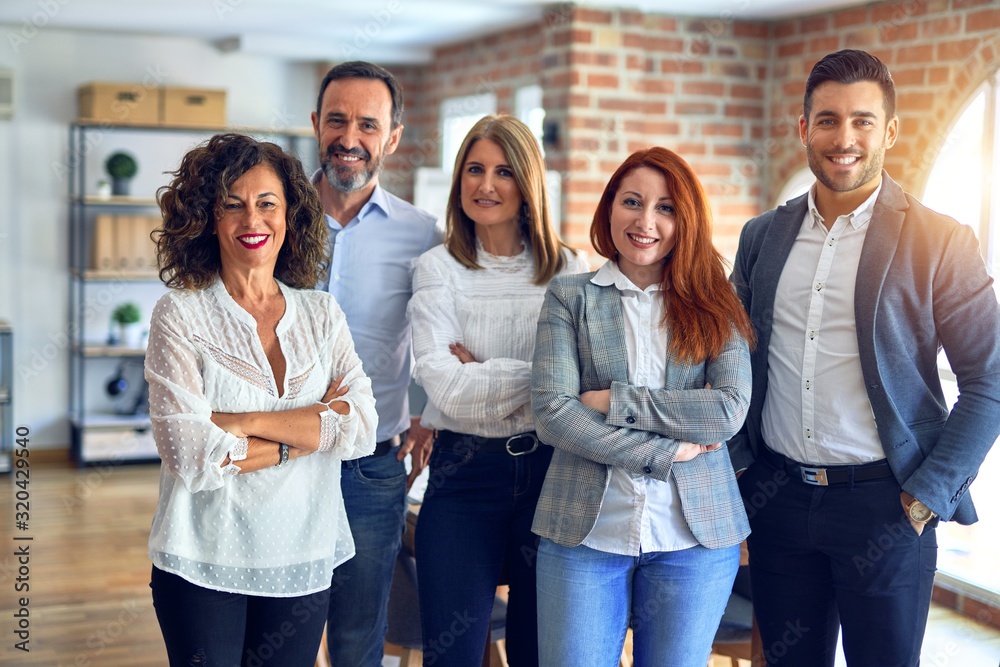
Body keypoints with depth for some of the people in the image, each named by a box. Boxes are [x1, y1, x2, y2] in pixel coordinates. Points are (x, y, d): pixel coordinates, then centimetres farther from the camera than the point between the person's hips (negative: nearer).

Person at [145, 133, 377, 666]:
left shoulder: (322, 313, 5)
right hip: (203, 565, -3)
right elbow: (192, 457, -16)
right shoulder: (180, 314, -6)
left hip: (302, 562, 3)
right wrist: (312, 427, -11)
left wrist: (243, 423, -16)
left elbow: (362, 428, -9)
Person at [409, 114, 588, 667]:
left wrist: (481, 373, -10)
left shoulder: (569, 269, 5)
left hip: (549, 470, 1)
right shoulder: (438, 269, 1)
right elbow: (445, 387, -12)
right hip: (464, 475, -1)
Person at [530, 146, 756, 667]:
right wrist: (666, 452, -12)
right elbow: (551, 413, -9)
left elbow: (730, 410, -9)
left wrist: (615, 403, -12)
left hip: (695, 536, 1)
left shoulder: (714, 304, 5)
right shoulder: (569, 296, 3)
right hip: (585, 531, 0)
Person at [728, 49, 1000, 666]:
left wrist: (930, 496, -10)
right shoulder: (763, 238, 6)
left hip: (883, 503, -3)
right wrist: (739, 462, 5)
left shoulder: (942, 244, -7)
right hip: (776, 496, 4)